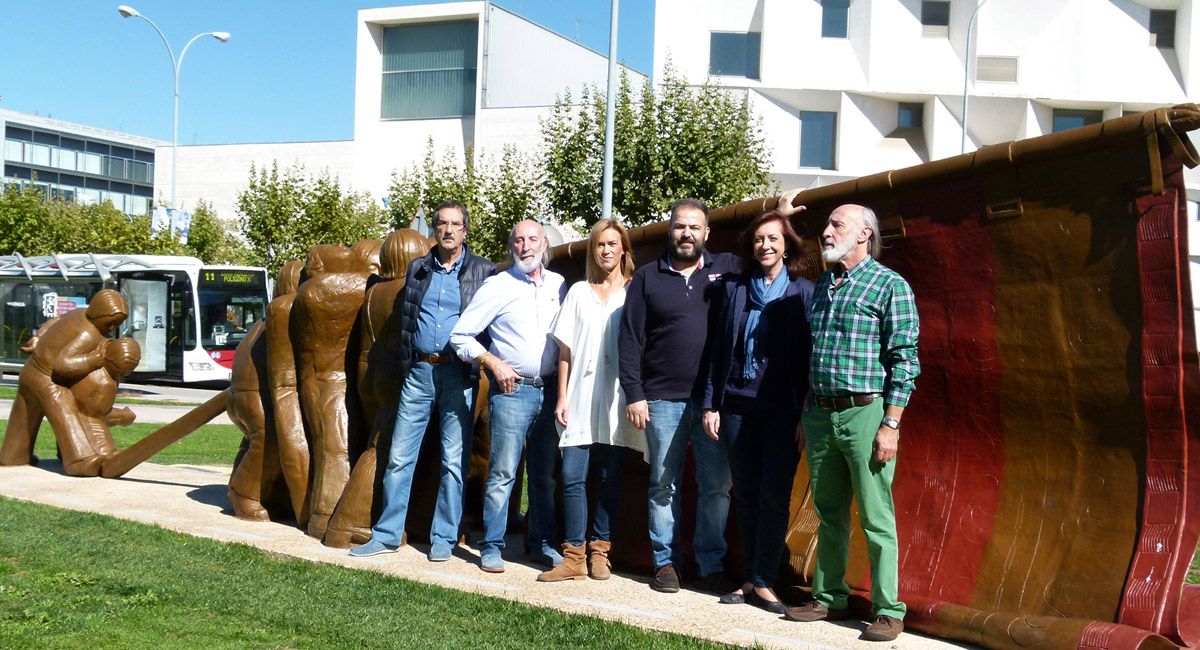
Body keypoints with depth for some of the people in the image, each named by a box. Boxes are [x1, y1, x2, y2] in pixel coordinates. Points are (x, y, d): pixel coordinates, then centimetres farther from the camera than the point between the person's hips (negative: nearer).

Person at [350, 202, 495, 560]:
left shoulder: (483, 272, 2)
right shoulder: (418, 269, 12)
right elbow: (405, 319, 17)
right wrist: (406, 365, 11)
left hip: (459, 373, -3)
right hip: (419, 372, 3)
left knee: (454, 461, 2)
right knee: (399, 456, 4)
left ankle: (443, 538, 11)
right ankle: (387, 534, 13)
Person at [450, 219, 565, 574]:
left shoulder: (558, 285, 9)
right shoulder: (497, 286, -2)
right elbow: (460, 336, -1)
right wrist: (494, 364, -9)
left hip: (550, 389, 4)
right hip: (512, 389, -4)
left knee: (545, 474, 10)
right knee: (503, 473, -4)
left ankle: (543, 544, 19)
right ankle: (492, 547, 5)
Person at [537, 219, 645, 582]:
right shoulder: (579, 292, 12)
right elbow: (566, 350, 9)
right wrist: (562, 398, 2)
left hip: (616, 400, -1)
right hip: (581, 398, 1)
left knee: (610, 478, 3)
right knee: (573, 477, -4)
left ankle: (599, 551, 13)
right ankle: (574, 556, 1)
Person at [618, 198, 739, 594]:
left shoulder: (727, 270, 8)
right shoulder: (647, 278, 6)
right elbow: (630, 340, 3)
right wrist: (634, 394, -4)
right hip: (663, 399, 0)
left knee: (717, 486, 3)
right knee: (664, 485, 7)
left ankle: (712, 565, 12)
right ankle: (665, 561, 17)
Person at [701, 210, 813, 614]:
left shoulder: (803, 293, 2)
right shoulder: (733, 291, 10)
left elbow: (809, 354, -1)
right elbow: (717, 352, 11)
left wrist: (807, 413, -7)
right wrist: (711, 404, 6)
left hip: (782, 409, -3)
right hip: (738, 406, 3)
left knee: (774, 496, -4)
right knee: (746, 495, 6)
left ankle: (763, 582, 2)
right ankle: (750, 578, 14)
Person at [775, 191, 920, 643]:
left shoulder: (889, 285, -5)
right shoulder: (823, 284, 15)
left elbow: (904, 360, -9)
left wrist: (891, 425, -15)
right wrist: (805, 415, 19)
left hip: (865, 414, -6)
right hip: (820, 414, 7)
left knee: (876, 518, -2)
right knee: (828, 515, 13)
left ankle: (887, 611, 6)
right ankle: (829, 598, 24)